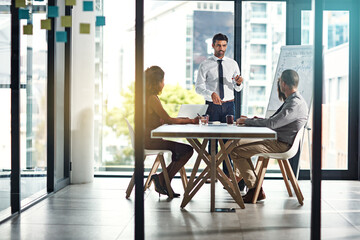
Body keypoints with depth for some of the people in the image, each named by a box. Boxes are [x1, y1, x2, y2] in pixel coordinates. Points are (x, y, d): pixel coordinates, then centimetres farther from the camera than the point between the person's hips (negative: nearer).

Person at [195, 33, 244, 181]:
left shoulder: (233, 64, 10)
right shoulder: (205, 65, 2)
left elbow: (238, 88, 11)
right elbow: (198, 86, -5)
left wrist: (239, 83, -13)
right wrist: (211, 93, -23)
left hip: (228, 105, 2)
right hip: (212, 106, -2)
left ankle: (227, 172, 7)